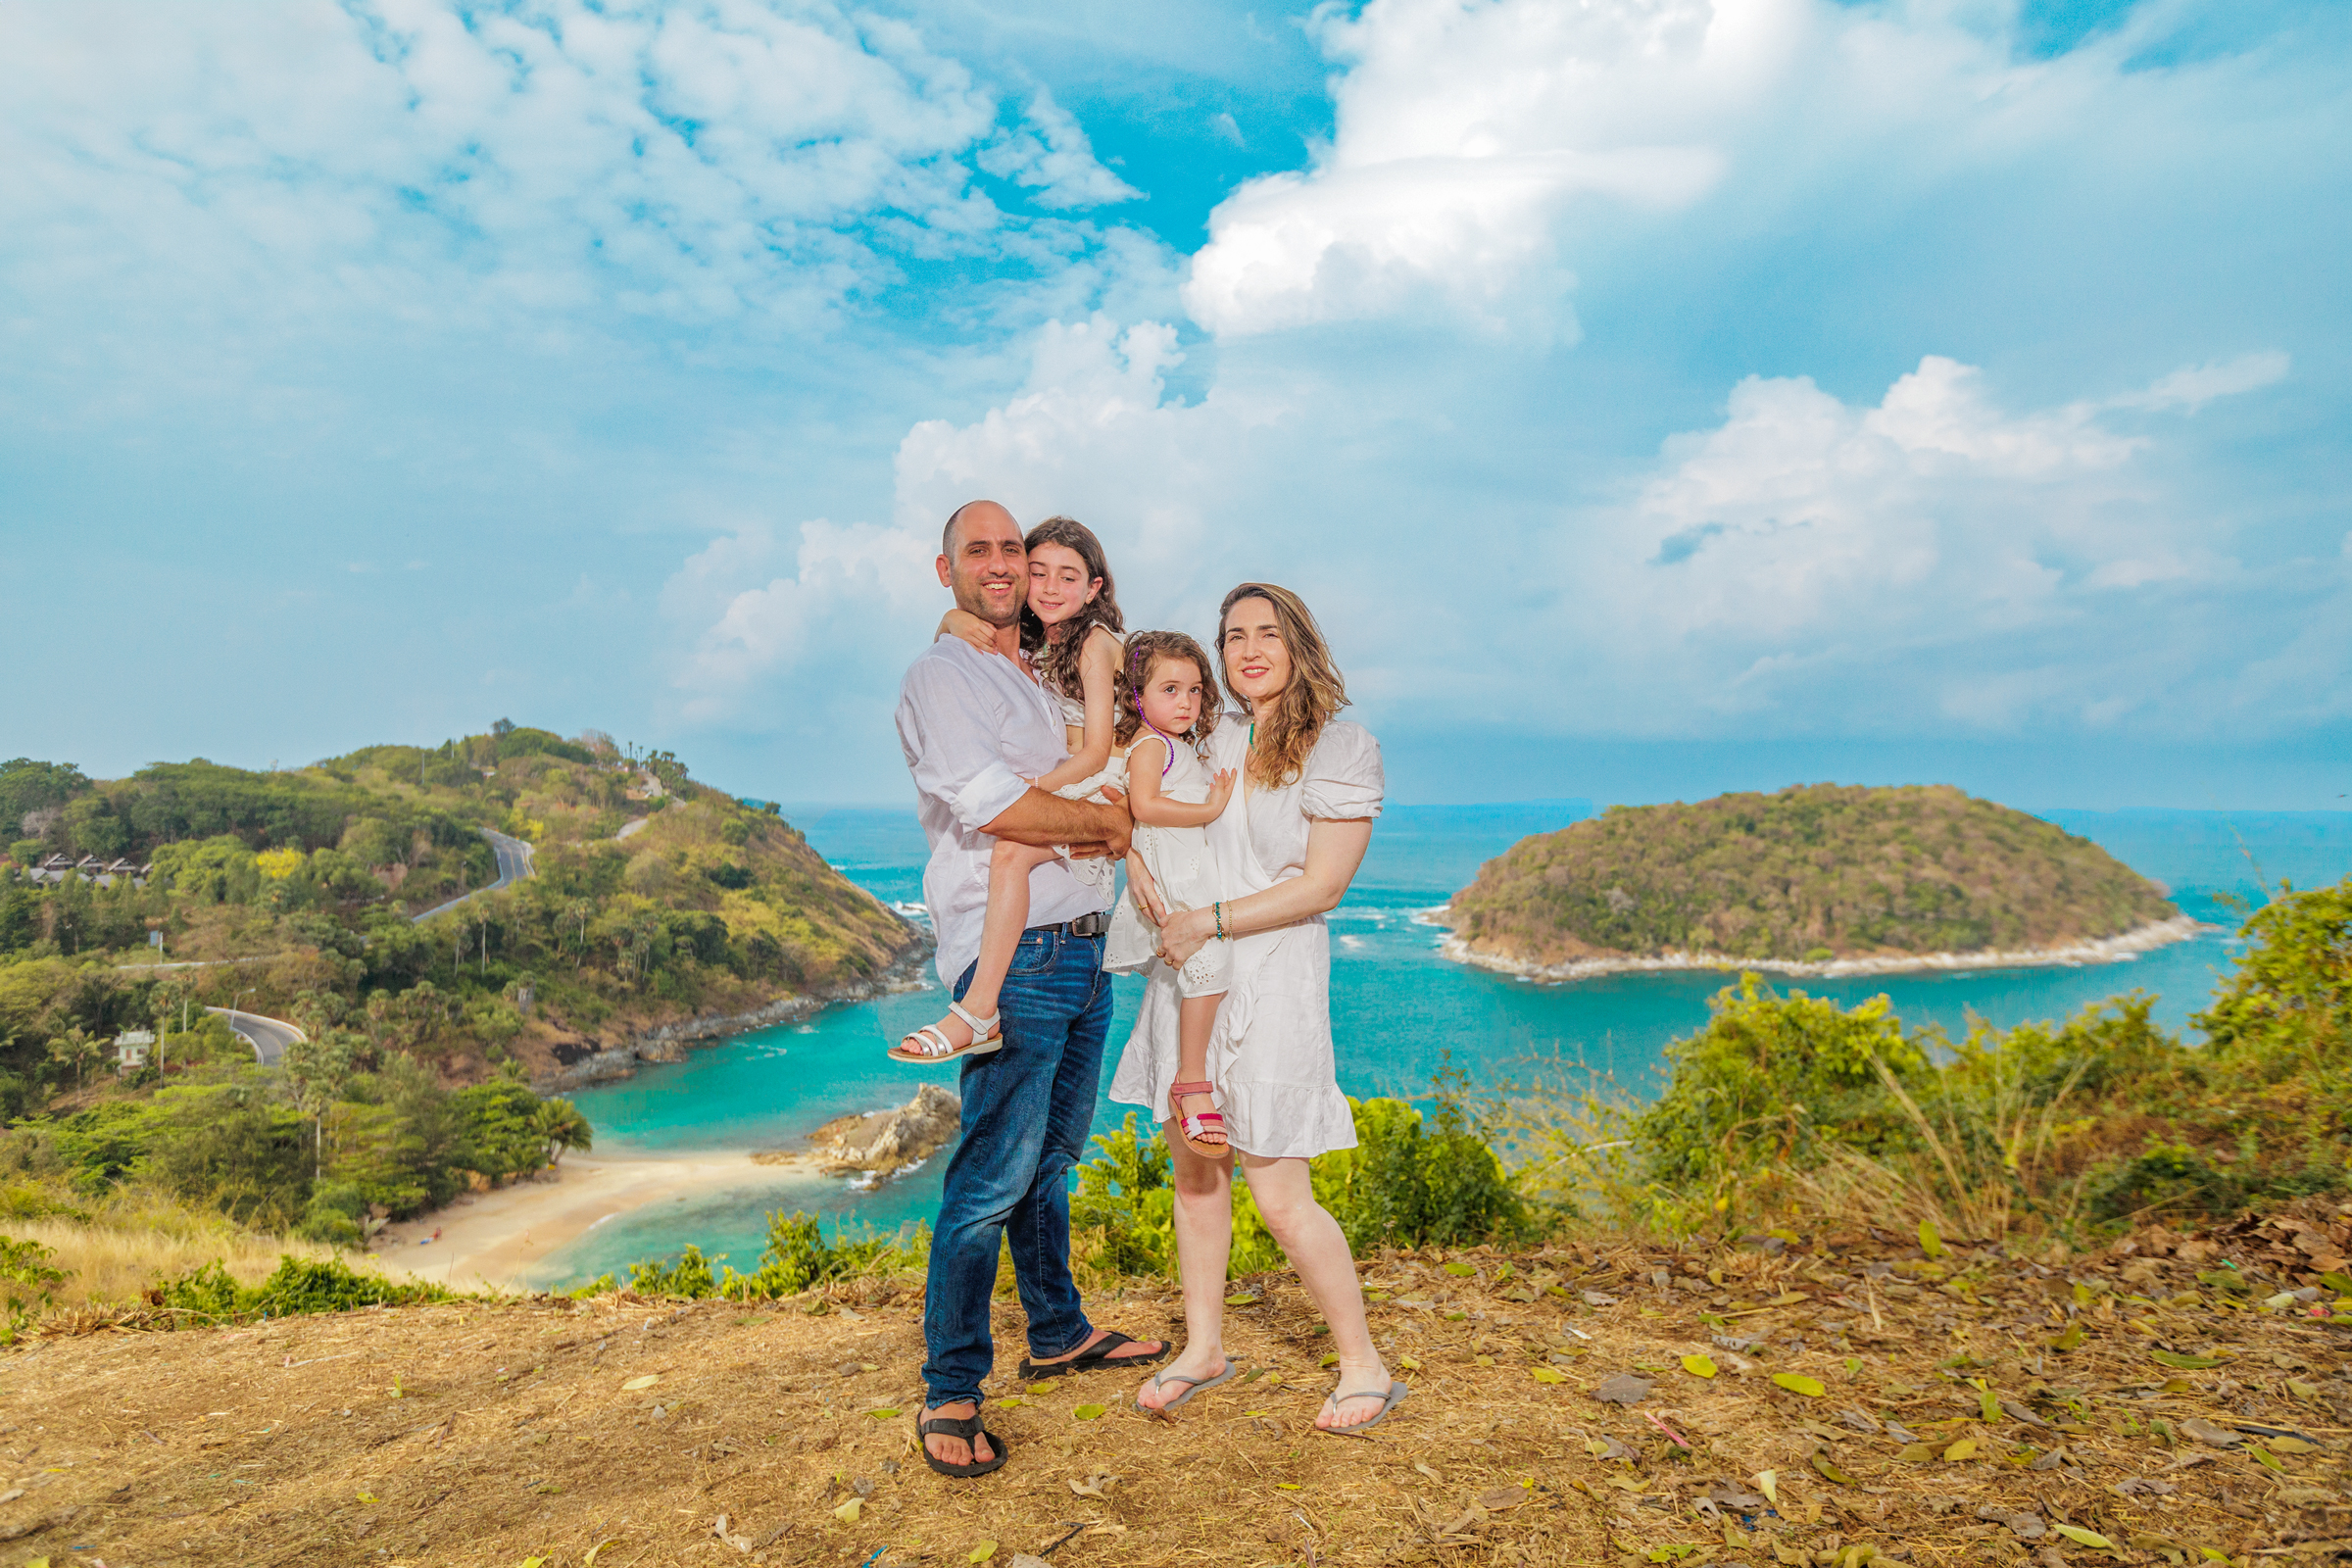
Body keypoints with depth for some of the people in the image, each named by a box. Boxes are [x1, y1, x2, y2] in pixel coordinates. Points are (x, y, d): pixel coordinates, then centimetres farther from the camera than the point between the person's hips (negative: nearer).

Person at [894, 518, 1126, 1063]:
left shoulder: (1095, 641, -9)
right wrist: (957, 620, -5)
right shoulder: (1028, 636, 13)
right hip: (1052, 784, 10)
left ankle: (977, 1012, -34)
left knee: (1010, 846, -30)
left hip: (1099, 790, -10)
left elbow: (1095, 753, -15)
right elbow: (949, 621, 19)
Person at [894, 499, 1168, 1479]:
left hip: (1082, 947, 8)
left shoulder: (1043, 681, 22)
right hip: (1014, 956, -8)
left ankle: (1058, 1334, 31)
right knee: (994, 1175, -6)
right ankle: (950, 1395, 5)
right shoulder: (941, 676, -5)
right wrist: (1108, 821, -4)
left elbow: (1083, 801, 24)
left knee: (1053, 1158, 17)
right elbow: (993, 808, -17)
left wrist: (1101, 828, 1)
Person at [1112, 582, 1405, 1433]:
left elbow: (1320, 886, -11)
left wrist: (1208, 920, -16)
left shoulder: (1342, 748, -6)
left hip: (1273, 979, -5)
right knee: (1194, 1171, 12)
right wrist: (1143, 870, -5)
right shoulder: (1212, 741, 9)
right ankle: (1204, 1346, 30)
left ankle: (1364, 1364, 17)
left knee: (1280, 1197, -2)